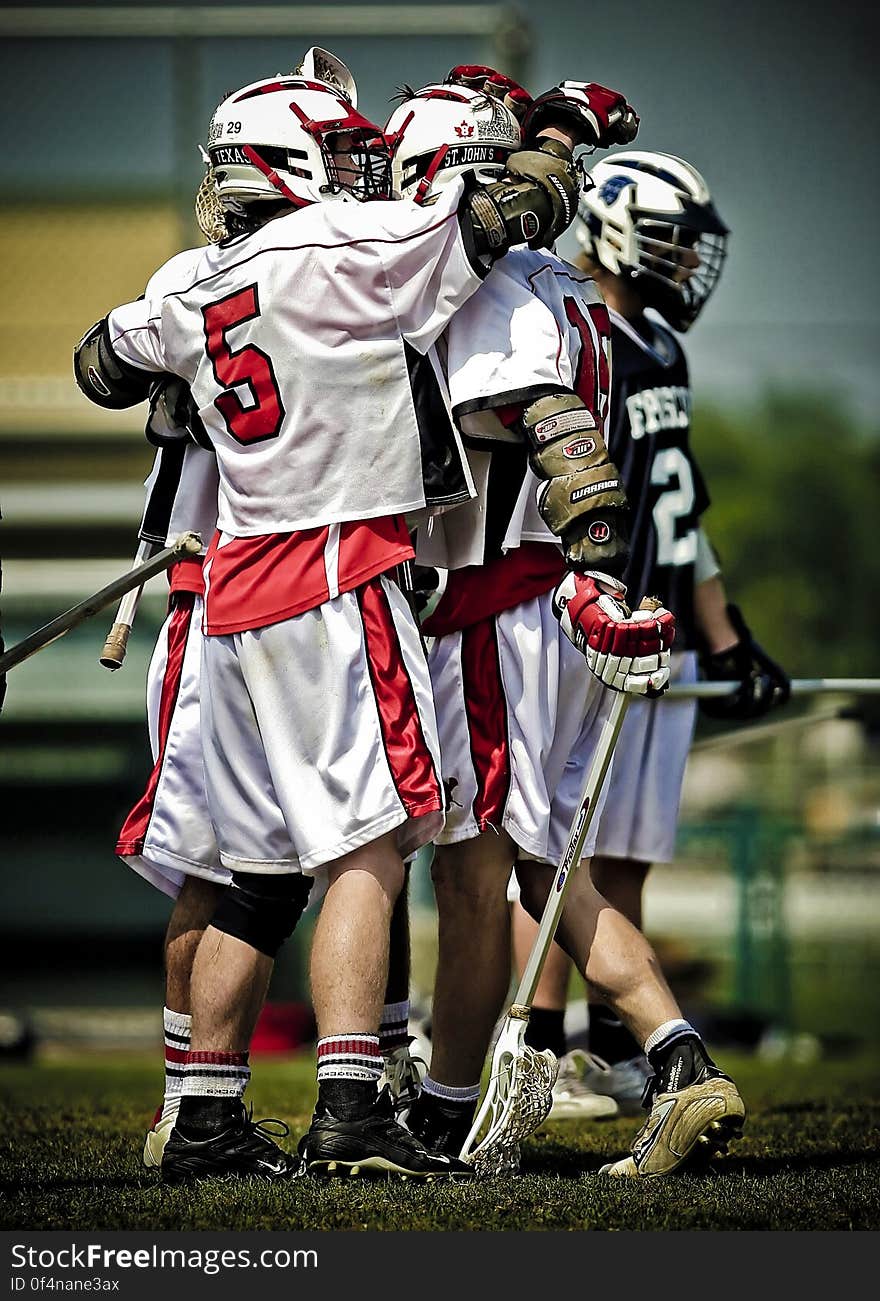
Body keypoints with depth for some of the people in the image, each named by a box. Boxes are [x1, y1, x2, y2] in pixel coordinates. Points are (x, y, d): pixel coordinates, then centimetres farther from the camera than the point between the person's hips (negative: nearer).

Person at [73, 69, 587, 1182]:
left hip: (239, 585, 8)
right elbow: (522, 208, -3)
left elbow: (103, 365, 33)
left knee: (264, 872, 12)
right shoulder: (347, 249, -9)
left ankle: (205, 1119, 15)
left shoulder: (193, 293, 13)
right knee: (370, 849, -10)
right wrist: (555, 141, 16)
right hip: (335, 579, -8)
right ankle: (349, 1115, -18)